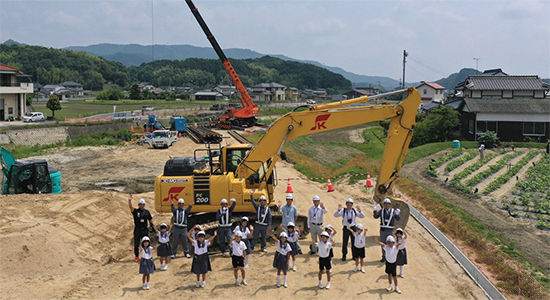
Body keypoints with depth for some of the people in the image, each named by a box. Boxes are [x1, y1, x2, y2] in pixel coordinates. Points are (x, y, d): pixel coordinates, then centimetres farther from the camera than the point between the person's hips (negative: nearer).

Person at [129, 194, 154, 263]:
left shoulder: (147, 212, 6)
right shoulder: (135, 211, -3)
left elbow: (150, 219, 13)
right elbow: (131, 207, -22)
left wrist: (153, 225, 3)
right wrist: (129, 201, -40)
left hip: (145, 230, 2)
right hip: (137, 230, -2)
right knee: (136, 244, 3)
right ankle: (136, 256, 18)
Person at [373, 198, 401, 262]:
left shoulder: (393, 211, -4)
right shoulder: (381, 211, 3)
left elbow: (398, 219, -12)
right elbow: (375, 216, -4)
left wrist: (397, 214, -32)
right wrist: (375, 210, -18)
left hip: (390, 230, -3)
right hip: (382, 230, 3)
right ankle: (384, 257, 21)